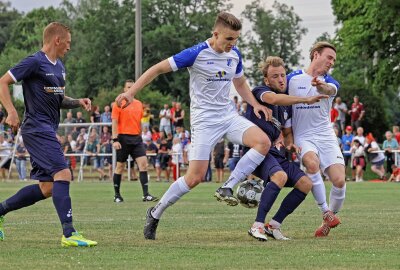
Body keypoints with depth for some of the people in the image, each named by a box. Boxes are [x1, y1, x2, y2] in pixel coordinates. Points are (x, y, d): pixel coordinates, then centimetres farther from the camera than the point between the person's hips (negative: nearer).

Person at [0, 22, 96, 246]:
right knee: (63, 174, -19)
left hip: (48, 130, 10)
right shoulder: (35, 63, -10)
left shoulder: (59, 67, 18)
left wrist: (78, 102, 9)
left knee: (48, 187, 9)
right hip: (37, 128, -10)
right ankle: (69, 234, -23)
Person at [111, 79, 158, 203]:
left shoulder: (139, 104, 13)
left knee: (143, 164, -8)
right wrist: (115, 139, -15)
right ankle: (117, 195, 15)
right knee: (120, 166, 3)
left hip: (136, 138, 4)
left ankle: (146, 195, -11)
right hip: (123, 138, -4)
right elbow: (114, 122, -7)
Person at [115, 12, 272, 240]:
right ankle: (155, 214, 8)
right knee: (195, 177, -11)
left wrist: (256, 104, 5)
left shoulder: (235, 54, 5)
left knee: (262, 142, -21)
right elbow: (158, 69, -9)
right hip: (205, 120, -6)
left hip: (229, 116, 6)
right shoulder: (196, 54, -14)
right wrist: (131, 93, -14)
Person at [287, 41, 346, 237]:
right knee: (312, 162, -34)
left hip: (326, 136, 2)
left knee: (339, 180, -15)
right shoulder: (292, 79, 4)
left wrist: (321, 87, -45)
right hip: (302, 136, -2)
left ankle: (332, 216, 12)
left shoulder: (330, 82, 7)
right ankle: (326, 213, -23)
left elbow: (330, 89, -20)